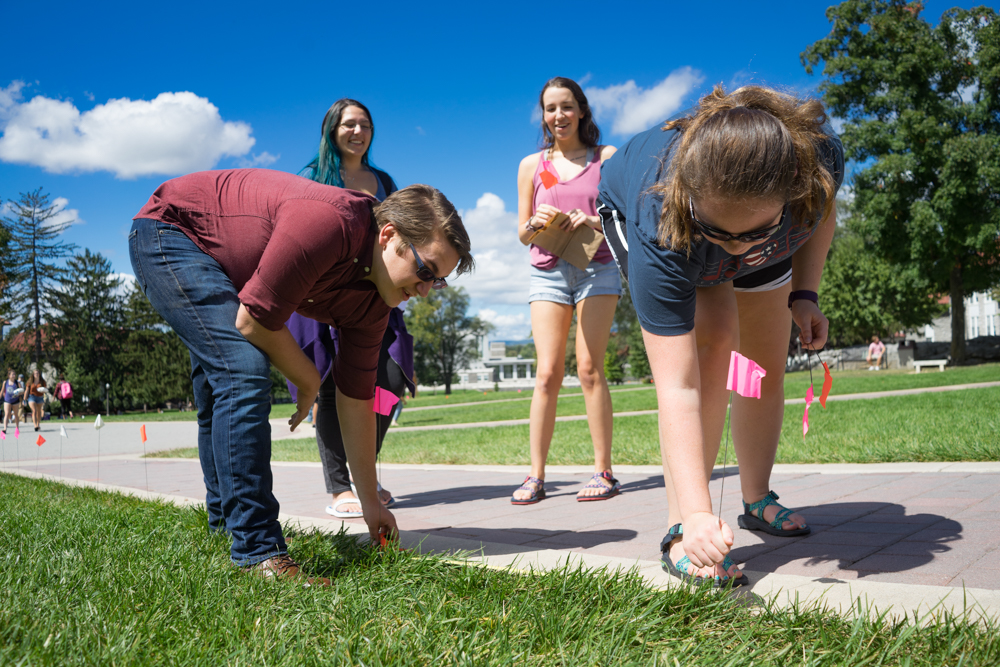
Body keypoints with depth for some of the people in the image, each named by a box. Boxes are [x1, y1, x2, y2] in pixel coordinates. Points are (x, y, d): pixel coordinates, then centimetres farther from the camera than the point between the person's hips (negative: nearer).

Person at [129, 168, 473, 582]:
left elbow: (356, 397, -3)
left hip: (218, 262, 9)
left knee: (222, 394, 18)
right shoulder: (329, 223, -36)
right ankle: (257, 553, -21)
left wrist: (370, 502, 1)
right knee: (244, 373, -25)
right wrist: (307, 381, -13)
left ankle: (225, 523, 38)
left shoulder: (372, 300, -9)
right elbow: (253, 320, -31)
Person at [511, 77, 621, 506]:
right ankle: (536, 475, -3)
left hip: (597, 268, -2)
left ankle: (603, 472, -4)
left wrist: (594, 221, -14)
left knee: (589, 368, -10)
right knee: (547, 372, -6)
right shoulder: (532, 165, 13)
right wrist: (536, 222, -9)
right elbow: (522, 235, 14)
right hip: (548, 271, 2)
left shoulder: (607, 158, 9)